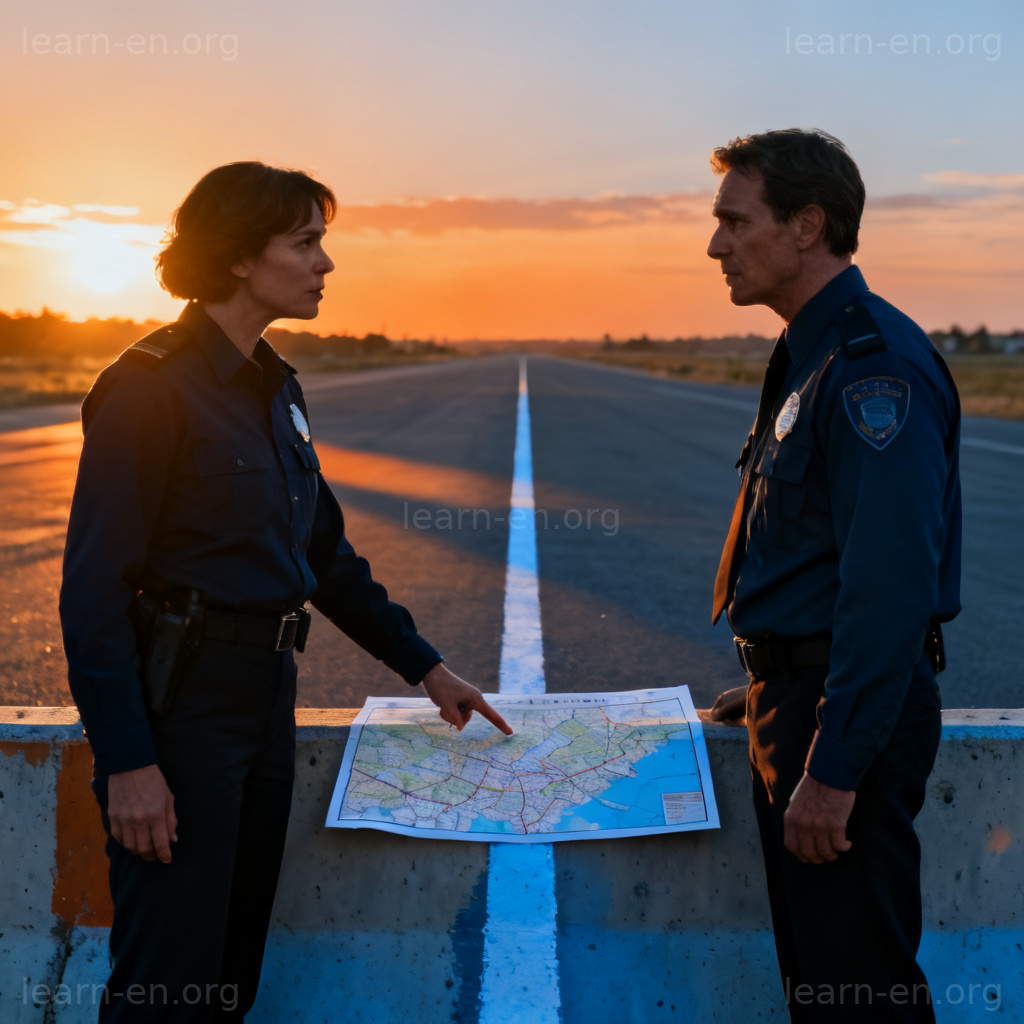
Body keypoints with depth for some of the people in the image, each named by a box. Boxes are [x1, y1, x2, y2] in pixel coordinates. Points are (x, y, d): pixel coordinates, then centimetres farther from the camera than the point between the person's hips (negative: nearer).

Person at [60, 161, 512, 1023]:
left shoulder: (274, 387, 11)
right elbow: (94, 587, -17)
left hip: (265, 694, 8)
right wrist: (127, 759, -20)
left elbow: (323, 550, 17)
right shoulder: (150, 387, -14)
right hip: (181, 701, -8)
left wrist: (423, 664, 16)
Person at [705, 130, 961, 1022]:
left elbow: (891, 582, -25)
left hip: (848, 718, -10)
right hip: (797, 698, 10)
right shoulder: (812, 358, 14)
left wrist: (834, 767, -25)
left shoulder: (873, 364, -19)